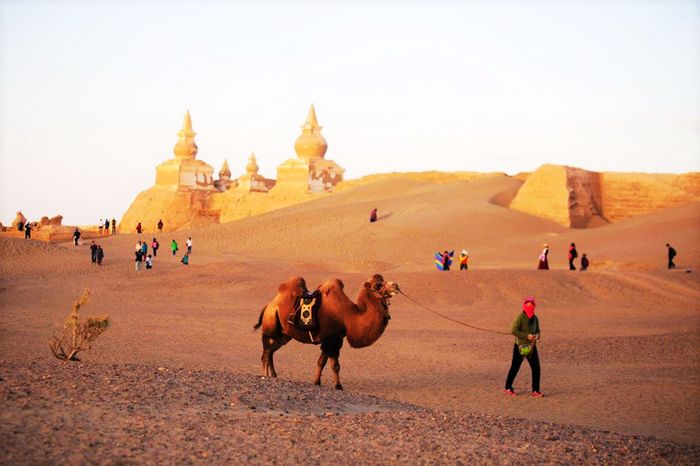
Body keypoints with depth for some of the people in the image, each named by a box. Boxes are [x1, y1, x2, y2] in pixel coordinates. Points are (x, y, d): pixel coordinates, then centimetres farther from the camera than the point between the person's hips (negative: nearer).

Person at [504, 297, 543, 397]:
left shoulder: (535, 318, 8)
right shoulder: (521, 317, -13)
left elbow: (537, 330, 20)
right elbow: (514, 331, -19)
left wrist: (537, 335, -4)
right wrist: (527, 336, -24)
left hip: (531, 346, 6)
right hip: (520, 347, -6)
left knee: (536, 368, 2)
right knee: (515, 368, 3)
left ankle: (535, 391, 10)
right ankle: (508, 388, 16)